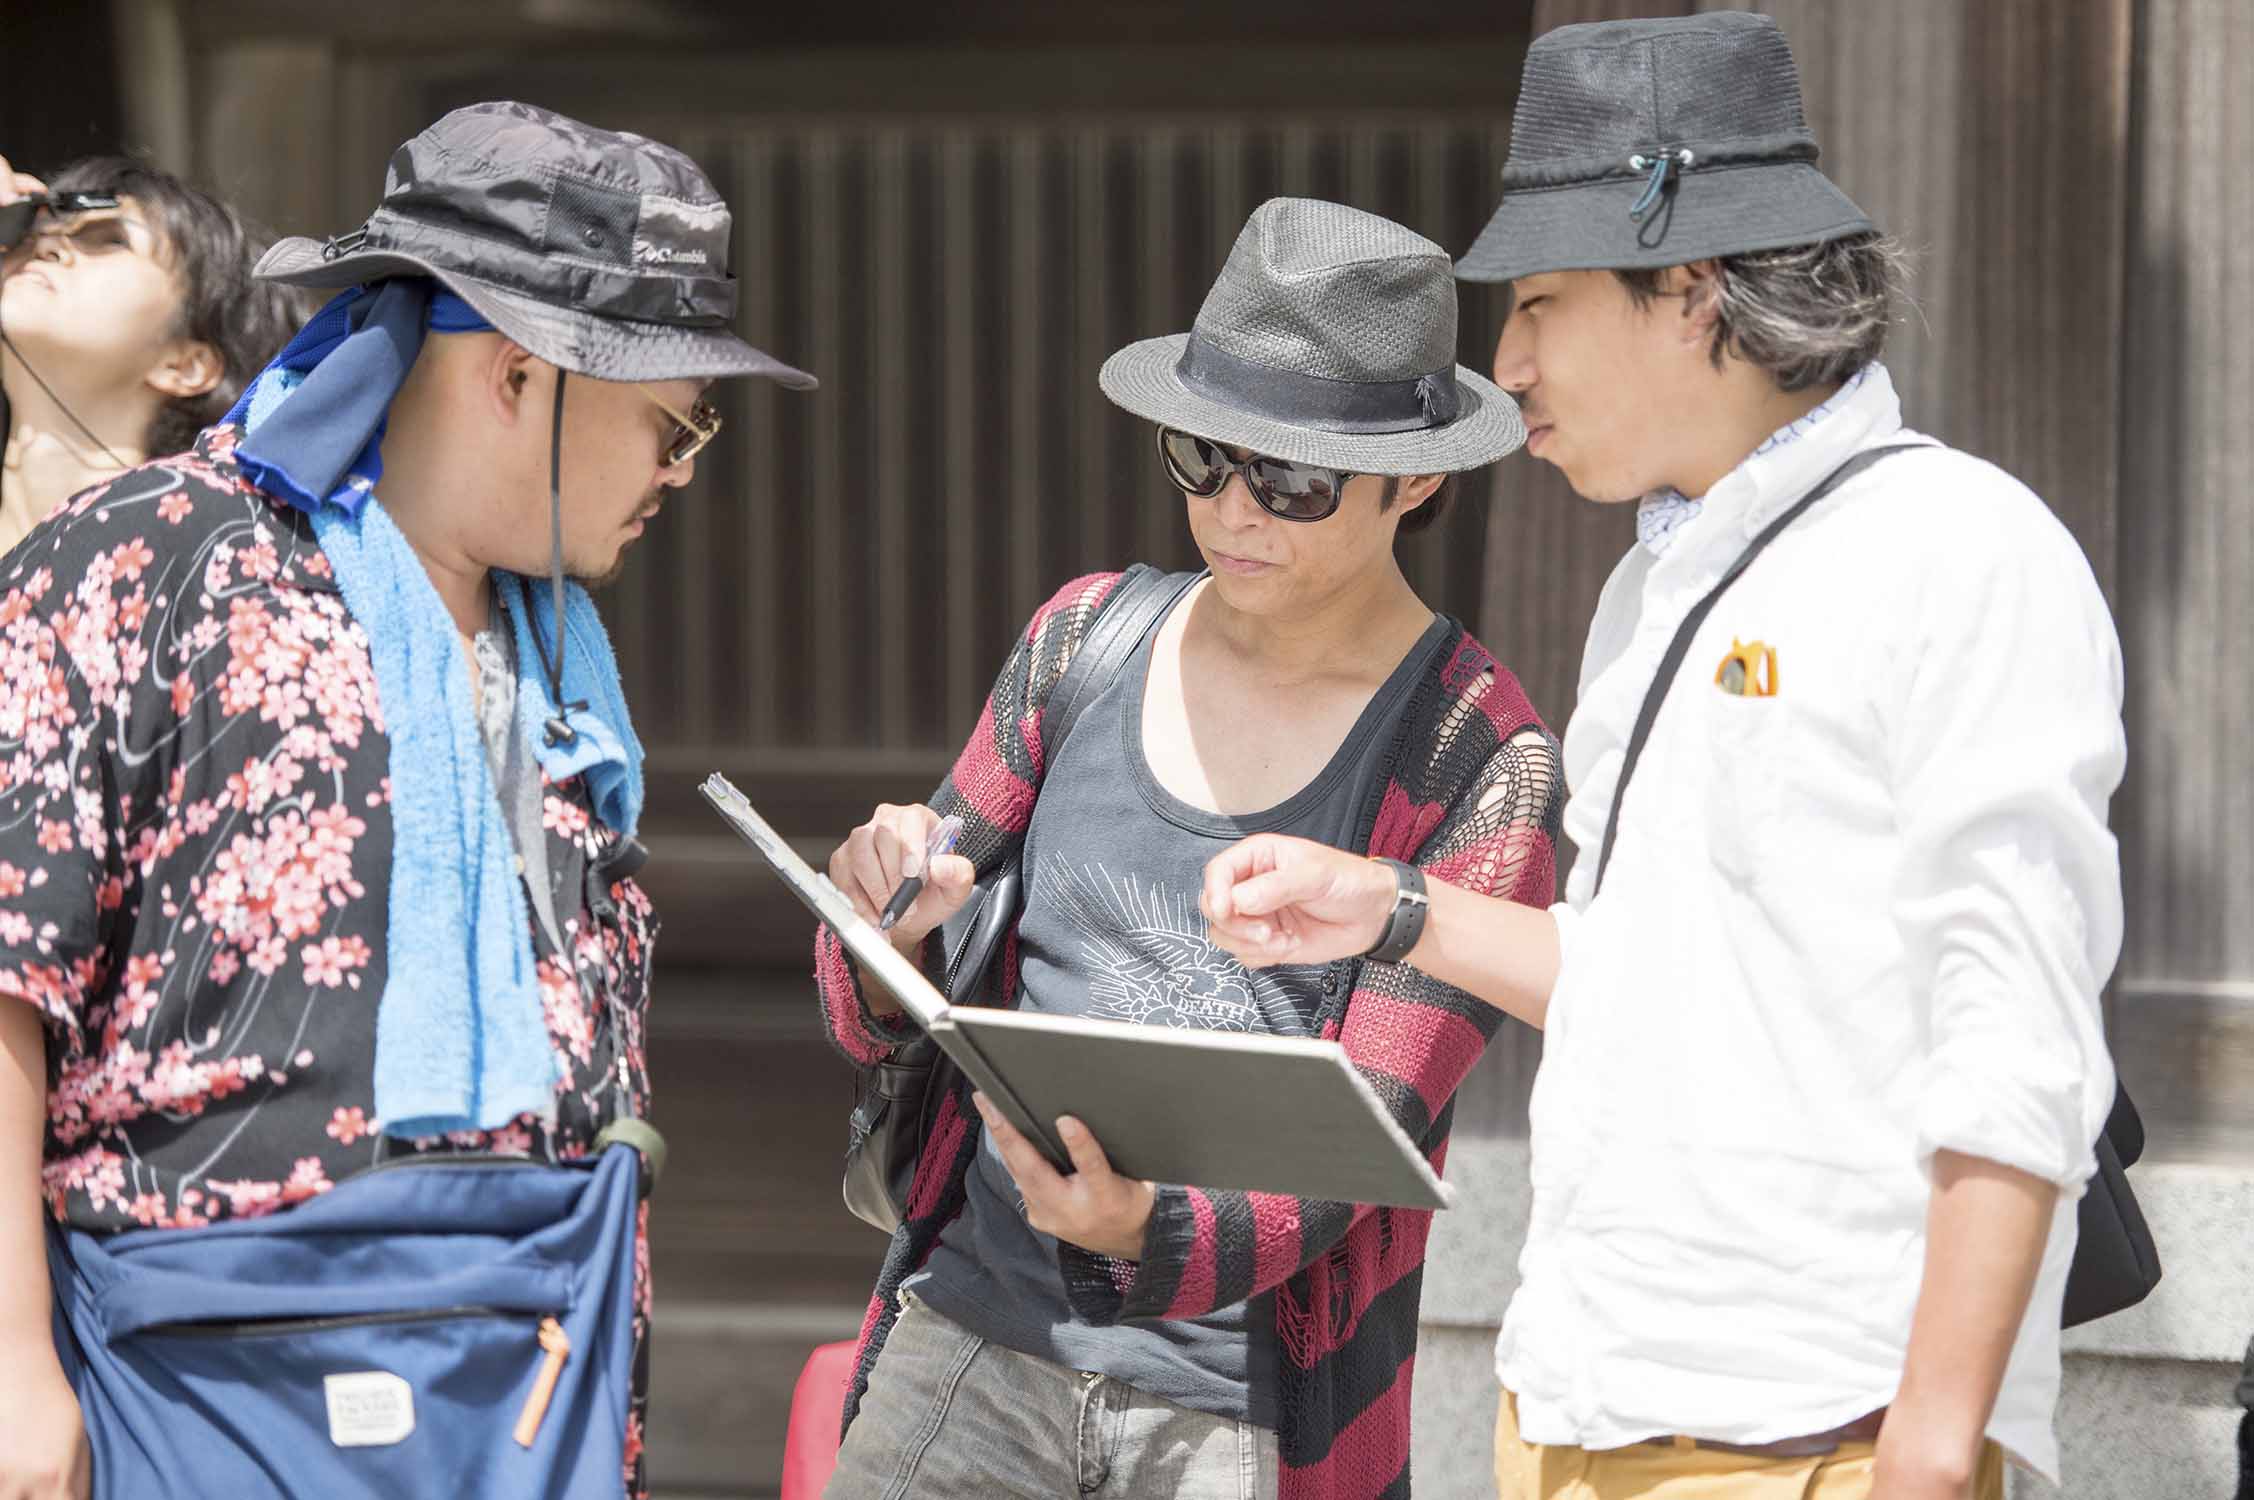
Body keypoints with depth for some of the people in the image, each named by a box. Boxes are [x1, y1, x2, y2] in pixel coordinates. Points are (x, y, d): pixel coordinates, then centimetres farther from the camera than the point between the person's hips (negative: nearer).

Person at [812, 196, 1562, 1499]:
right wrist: (893, 933, -13)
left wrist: (1151, 1234, -31)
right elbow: (879, 1026, 10)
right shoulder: (1088, 642, 6)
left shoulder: (1477, 765, -7)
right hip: (975, 1337, 3)